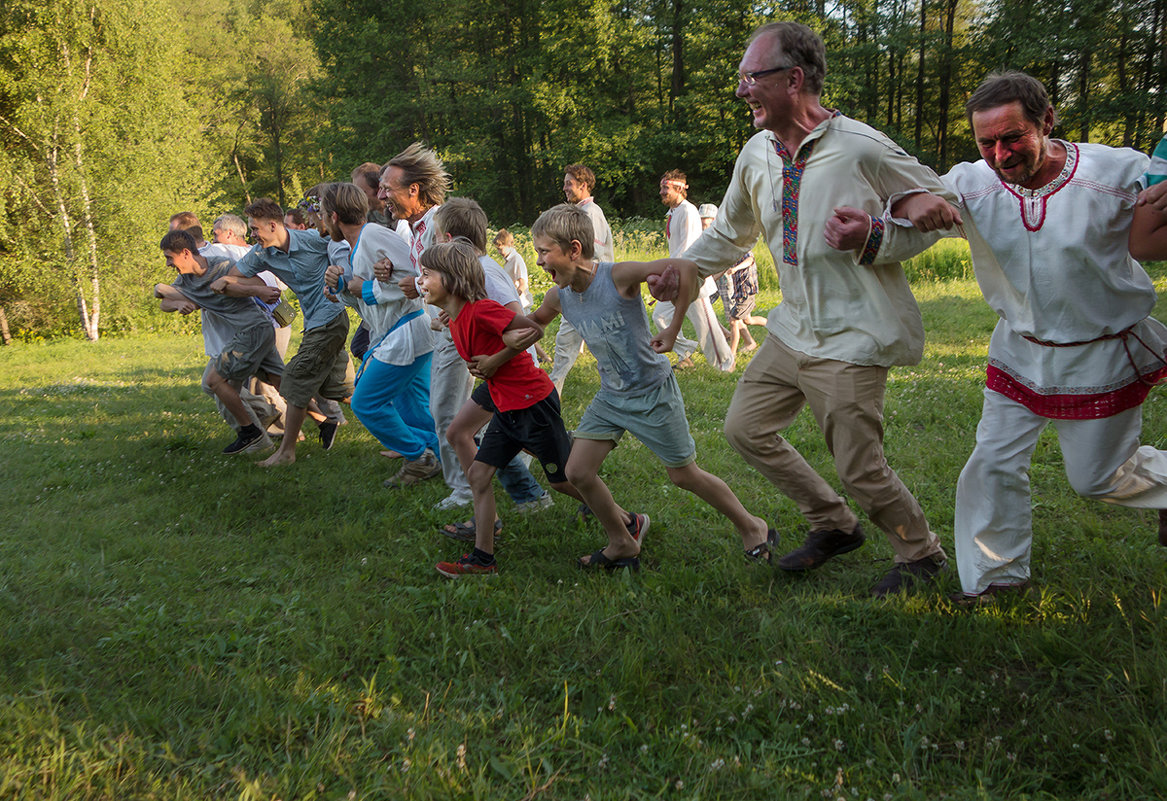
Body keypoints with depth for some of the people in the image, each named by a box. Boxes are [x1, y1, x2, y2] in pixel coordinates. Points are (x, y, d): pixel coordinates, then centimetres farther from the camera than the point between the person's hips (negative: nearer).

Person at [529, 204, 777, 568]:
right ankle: (623, 543, 21)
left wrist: (673, 329, -29)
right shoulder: (558, 298, -6)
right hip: (610, 396, 6)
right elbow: (534, 322, 16)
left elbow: (686, 268, -32)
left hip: (653, 392, -6)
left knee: (684, 475, 5)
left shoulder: (618, 276, -25)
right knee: (577, 472, -2)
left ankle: (753, 528, 28)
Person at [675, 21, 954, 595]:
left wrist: (875, 235, -23)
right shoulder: (757, 154, 2)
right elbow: (729, 234, 20)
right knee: (745, 428, 13)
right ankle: (835, 526, 31)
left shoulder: (860, 149, -18)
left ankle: (921, 553, 29)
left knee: (858, 468, -2)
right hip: (792, 328, 8)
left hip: (851, 337, -7)